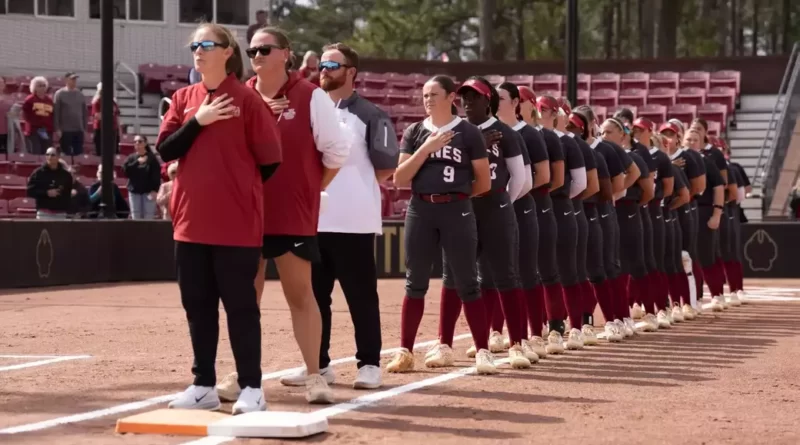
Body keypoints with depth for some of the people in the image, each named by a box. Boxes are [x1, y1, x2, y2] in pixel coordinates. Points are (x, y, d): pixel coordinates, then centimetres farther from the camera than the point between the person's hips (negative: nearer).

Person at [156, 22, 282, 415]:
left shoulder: (246, 99, -6)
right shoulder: (184, 99, 10)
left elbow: (269, 161, -4)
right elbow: (165, 150, 1)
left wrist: (238, 192, 7)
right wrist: (197, 121, -11)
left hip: (236, 223, -5)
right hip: (191, 220, 5)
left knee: (240, 305, -1)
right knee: (197, 305, 9)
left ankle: (251, 389, 4)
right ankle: (204, 386, 17)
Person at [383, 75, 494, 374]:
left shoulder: (468, 133, 0)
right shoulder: (414, 132, 8)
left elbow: (484, 183, 2)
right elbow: (399, 179, -2)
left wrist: (457, 193, 8)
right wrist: (426, 149, -9)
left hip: (457, 212, -3)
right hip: (420, 211, 3)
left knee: (467, 284, -1)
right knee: (415, 283, 6)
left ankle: (483, 351, 3)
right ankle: (405, 352, 10)